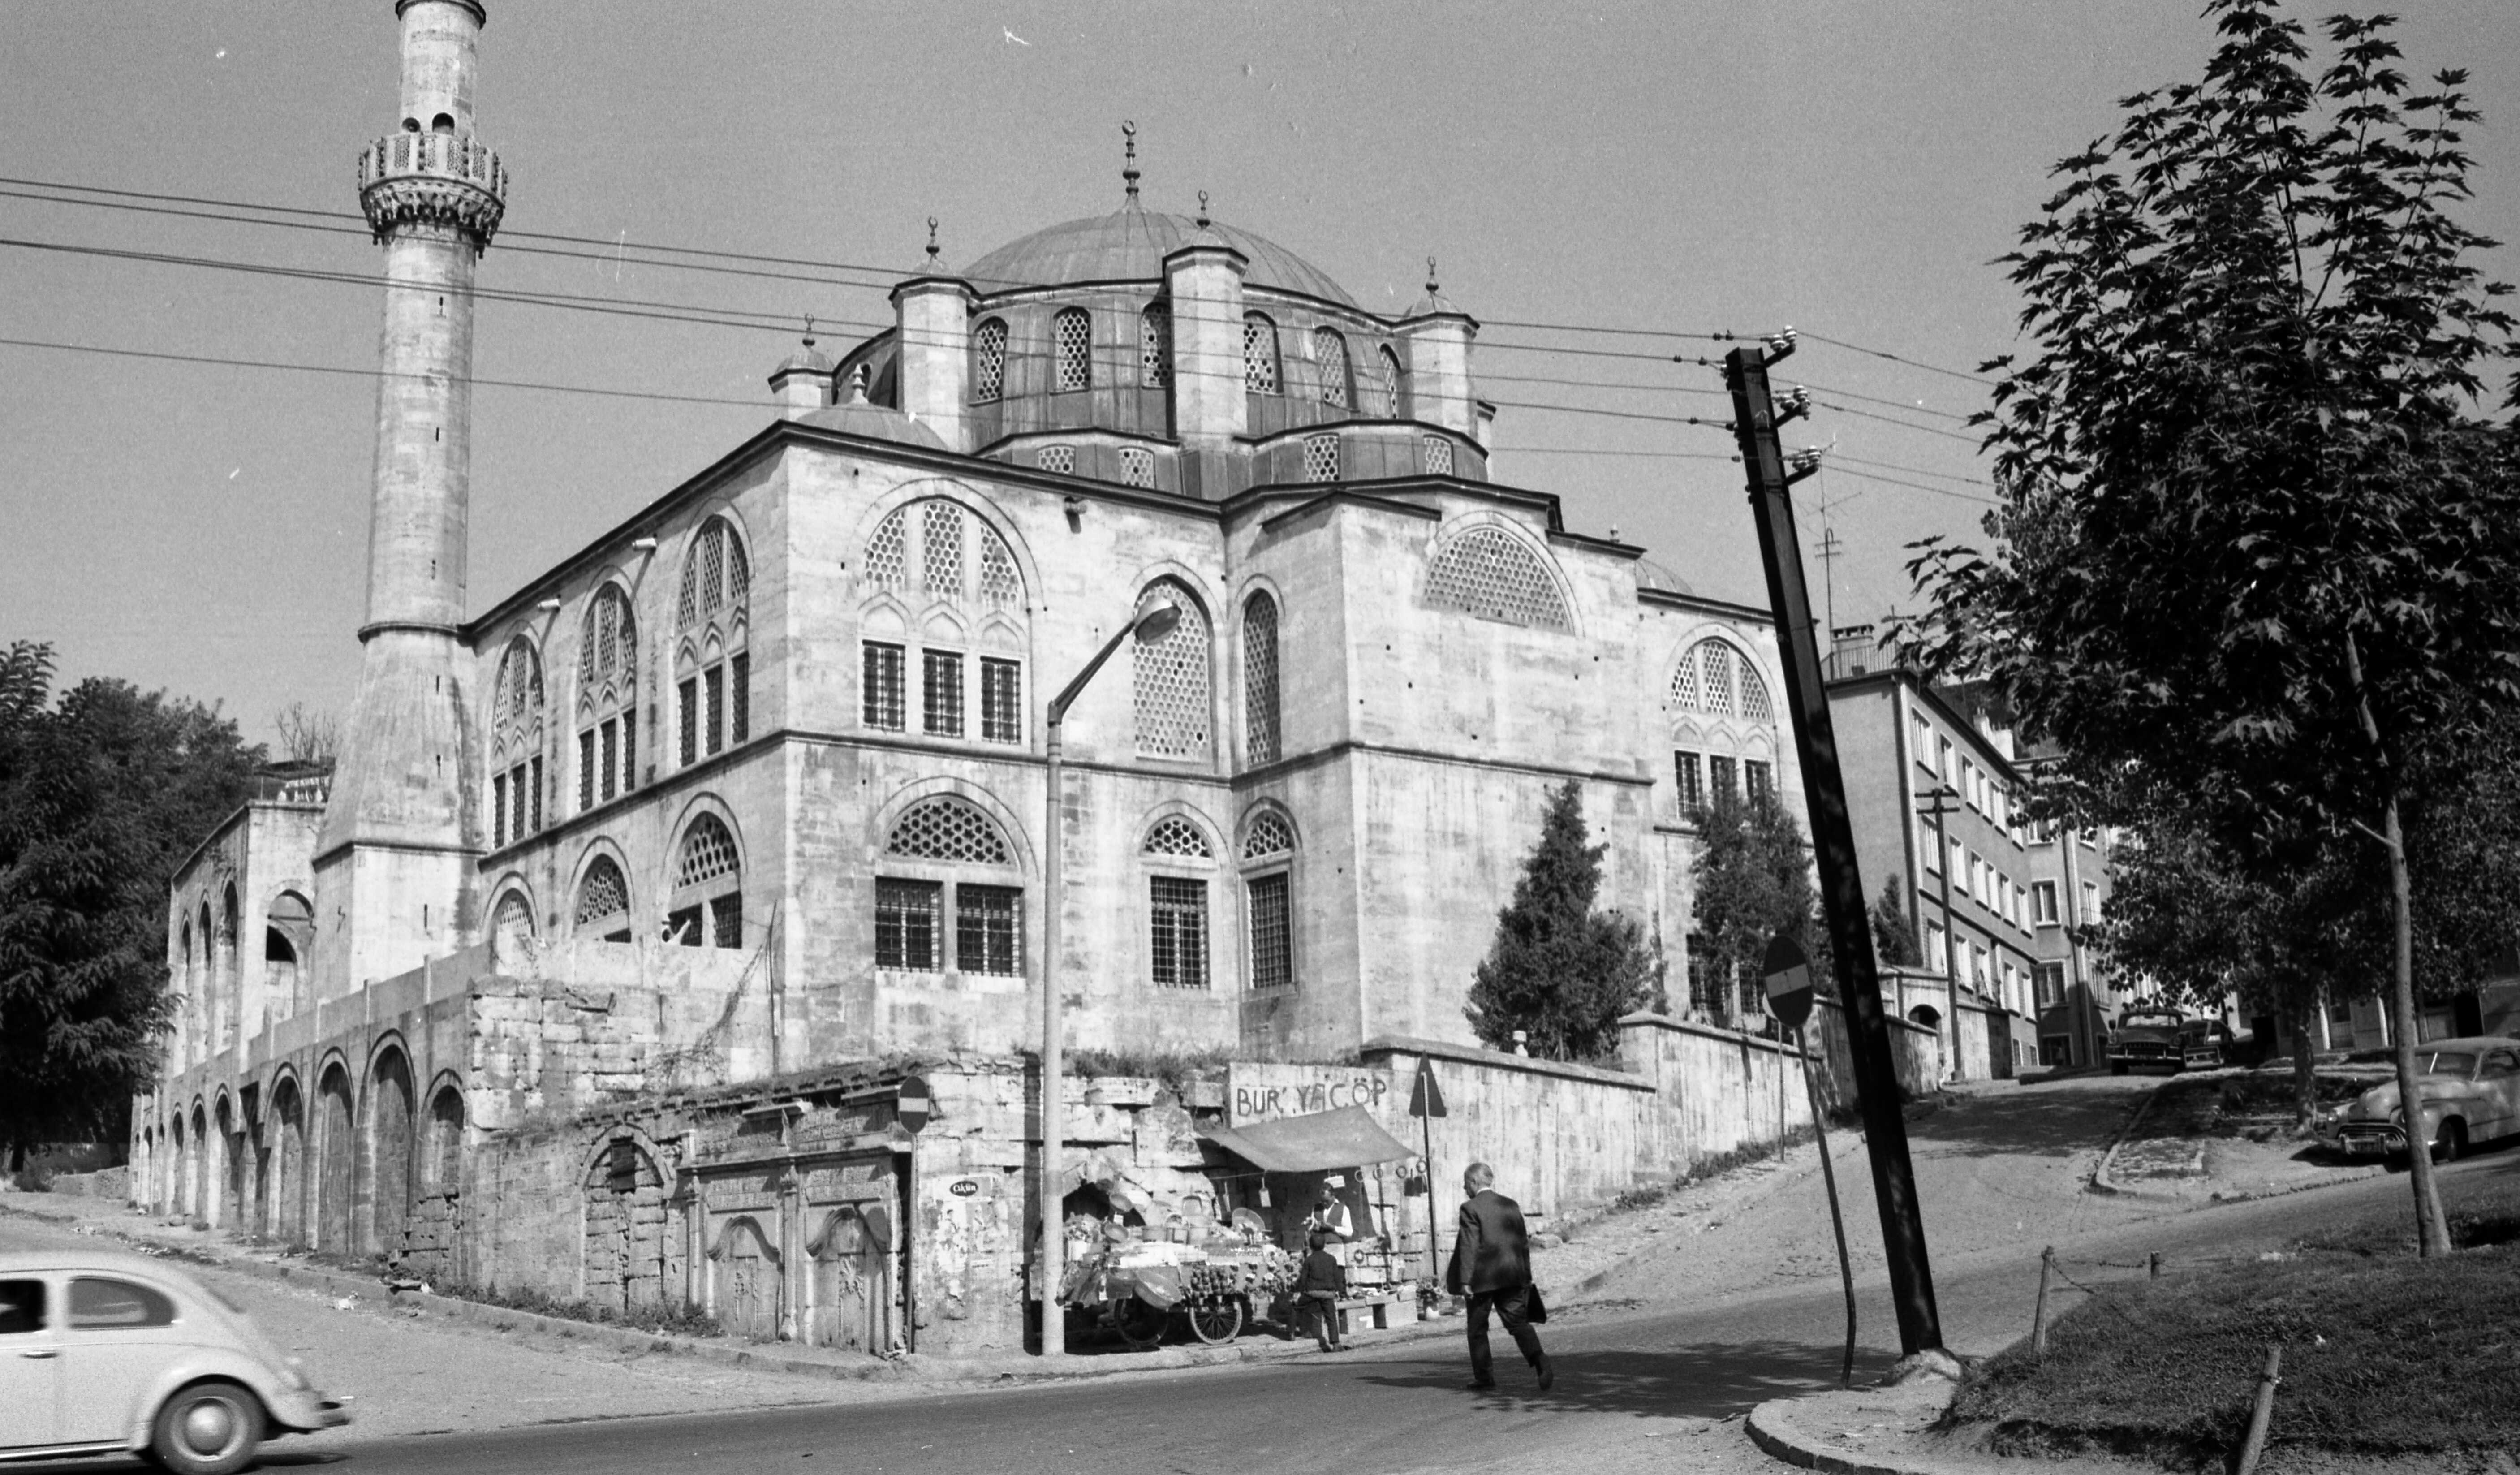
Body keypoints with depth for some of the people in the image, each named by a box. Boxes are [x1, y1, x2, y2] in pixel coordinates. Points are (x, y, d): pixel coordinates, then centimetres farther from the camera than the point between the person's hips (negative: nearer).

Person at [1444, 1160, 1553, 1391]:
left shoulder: (1471, 1209, -7)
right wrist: (1525, 1276, 21)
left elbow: (1469, 1246, -14)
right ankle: (1541, 1364, -19)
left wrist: (1465, 1280, -15)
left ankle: (1484, 1377, 14)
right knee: (1518, 1323, 3)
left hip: (1483, 1278, -5)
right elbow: (1523, 1242, 15)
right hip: (1513, 1276, 5)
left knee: (1477, 1329, 11)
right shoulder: (1512, 1205, 12)